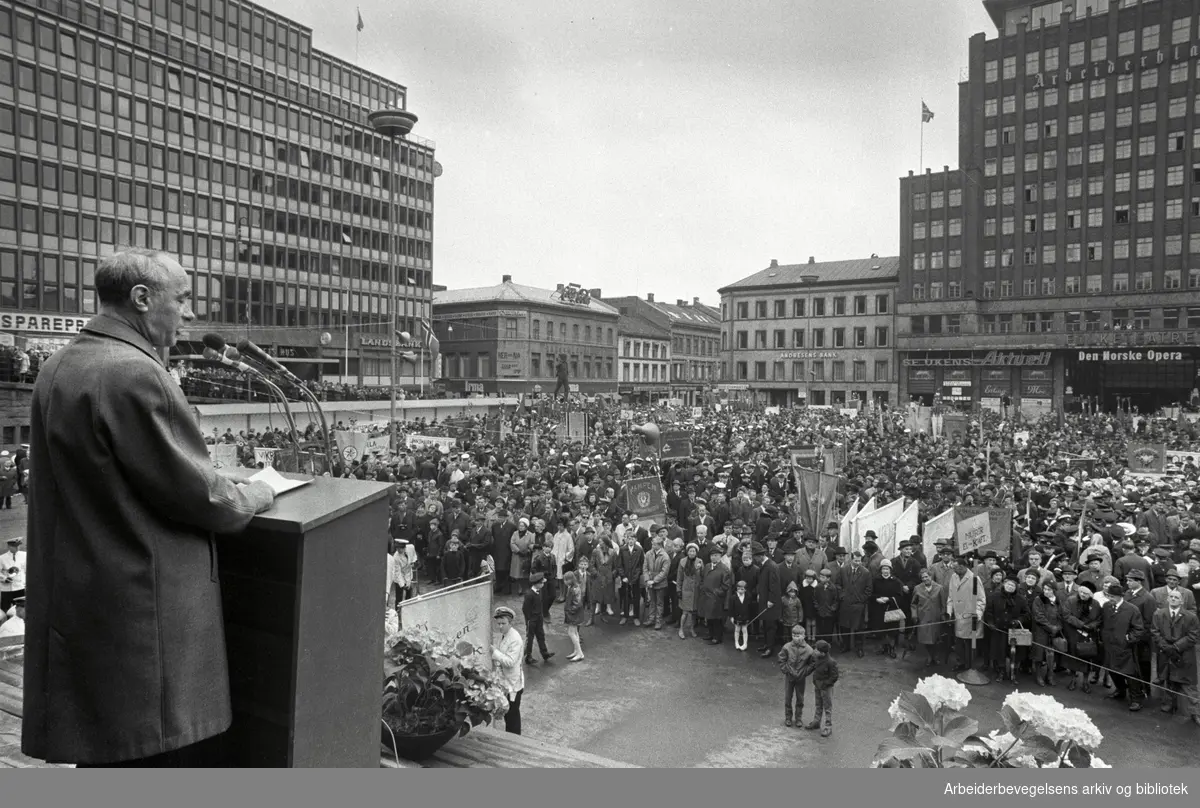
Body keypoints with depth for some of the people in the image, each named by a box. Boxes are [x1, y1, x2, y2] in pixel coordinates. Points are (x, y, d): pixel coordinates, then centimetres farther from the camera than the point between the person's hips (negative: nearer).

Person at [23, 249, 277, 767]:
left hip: (75, 606, 10)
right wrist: (255, 496, 2)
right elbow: (196, 495, -17)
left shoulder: (57, 368, 11)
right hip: (145, 621, -10)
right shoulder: (134, 374, -20)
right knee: (181, 754, 1)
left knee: (103, 757, 20)